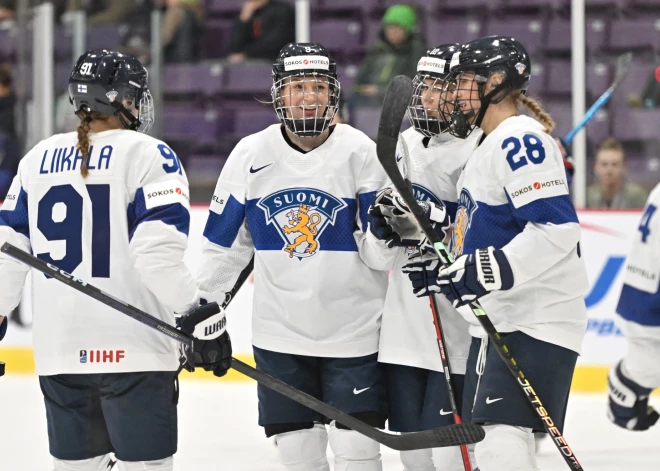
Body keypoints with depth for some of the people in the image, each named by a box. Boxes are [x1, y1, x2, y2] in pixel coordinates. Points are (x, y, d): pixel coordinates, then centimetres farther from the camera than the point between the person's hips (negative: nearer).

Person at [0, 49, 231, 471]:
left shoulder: (39, 159, 10)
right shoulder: (147, 154, -6)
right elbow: (158, 250, -18)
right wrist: (197, 314, -14)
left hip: (59, 352, 5)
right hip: (131, 349, -5)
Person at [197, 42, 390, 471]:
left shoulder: (361, 152, -7)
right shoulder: (250, 156, 1)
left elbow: (378, 254, -8)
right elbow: (225, 242, 10)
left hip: (353, 331, -3)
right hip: (279, 334, 3)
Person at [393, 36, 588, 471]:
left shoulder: (519, 139, -14)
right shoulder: (490, 146, 20)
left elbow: (556, 229, -25)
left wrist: (484, 272, -26)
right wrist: (445, 272, 13)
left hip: (535, 320, -11)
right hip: (503, 321, 11)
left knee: (501, 435, -22)